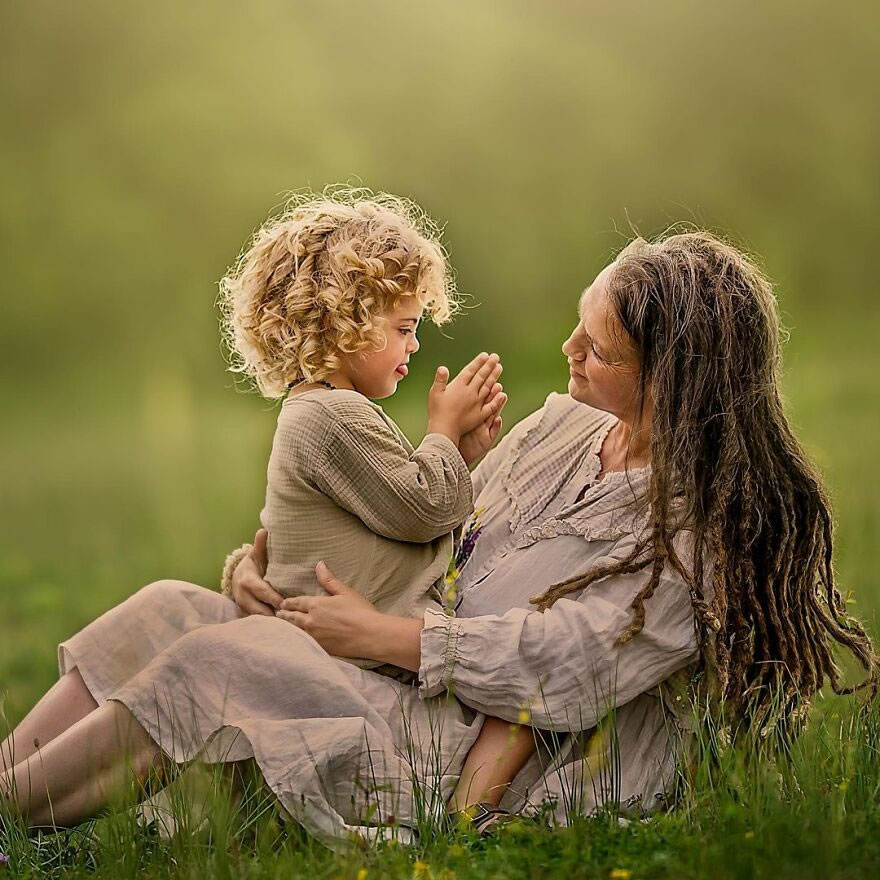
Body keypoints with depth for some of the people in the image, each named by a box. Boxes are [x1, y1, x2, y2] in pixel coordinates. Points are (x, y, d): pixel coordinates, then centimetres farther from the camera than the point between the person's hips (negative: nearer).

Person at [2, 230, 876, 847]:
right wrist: (268, 551, 4)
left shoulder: (710, 531, -15)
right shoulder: (560, 427, 10)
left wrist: (376, 633, -14)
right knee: (165, 607, -6)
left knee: (216, 656, -23)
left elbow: (560, 670, -21)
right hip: (430, 710, 8)